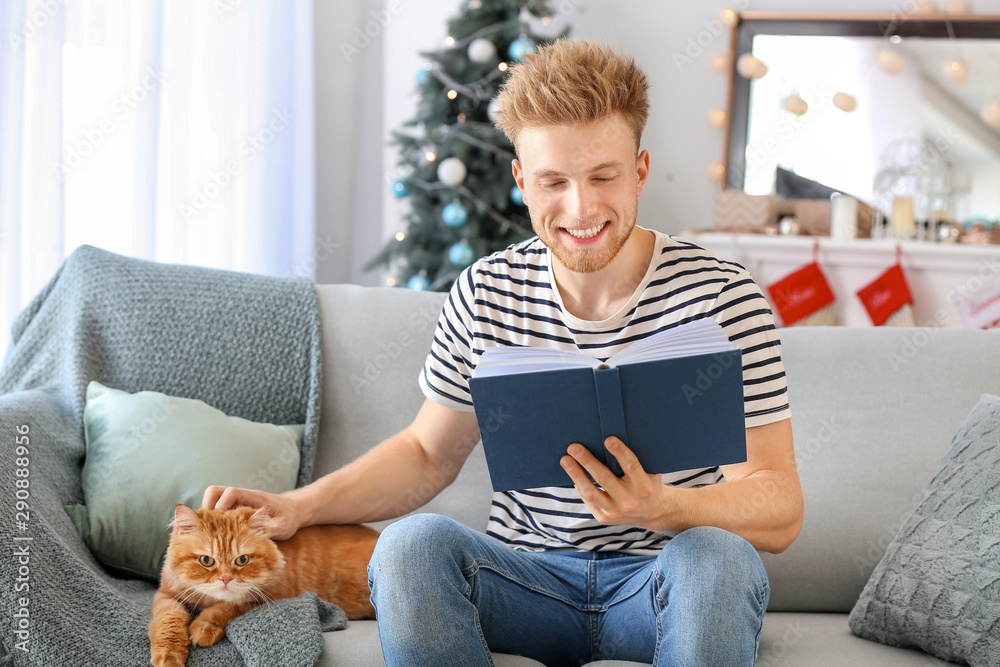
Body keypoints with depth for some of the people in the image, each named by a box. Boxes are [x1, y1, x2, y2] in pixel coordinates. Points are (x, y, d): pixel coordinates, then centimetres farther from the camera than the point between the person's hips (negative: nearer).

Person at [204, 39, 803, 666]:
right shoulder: (486, 293, 1)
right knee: (411, 543, -27)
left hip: (659, 585, -2)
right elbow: (428, 454, 14)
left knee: (716, 558, -36)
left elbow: (780, 510, -12)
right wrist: (301, 506, -3)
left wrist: (664, 508, -34)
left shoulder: (722, 297, -10)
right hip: (529, 578, 3)